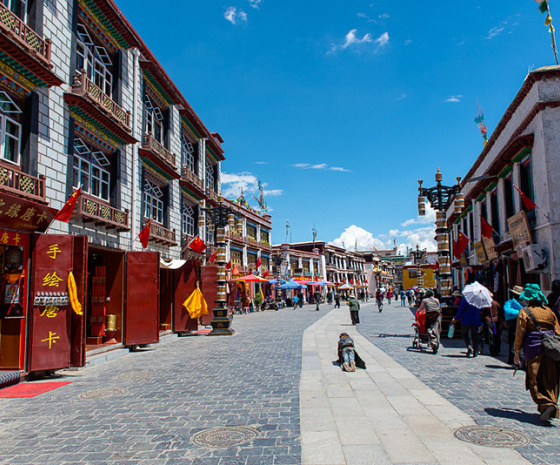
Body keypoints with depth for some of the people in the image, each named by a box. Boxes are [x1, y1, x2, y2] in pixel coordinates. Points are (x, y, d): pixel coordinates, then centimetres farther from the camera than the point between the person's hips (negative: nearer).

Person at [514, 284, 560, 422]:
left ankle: (547, 404, -19)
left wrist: (517, 352, 0)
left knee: (535, 381, -1)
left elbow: (520, 333, -6)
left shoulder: (524, 312, -4)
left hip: (534, 349, -5)